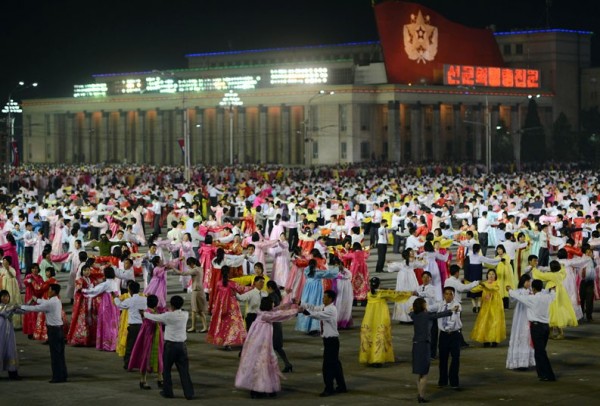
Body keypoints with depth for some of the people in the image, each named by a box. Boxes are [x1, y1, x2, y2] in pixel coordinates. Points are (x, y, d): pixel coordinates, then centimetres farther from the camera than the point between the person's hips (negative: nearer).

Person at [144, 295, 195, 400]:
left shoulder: (168, 315, -13)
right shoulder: (185, 315, 1)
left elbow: (154, 317, -3)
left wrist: (144, 313, 17)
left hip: (170, 345, -4)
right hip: (182, 345, 4)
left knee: (166, 369, 12)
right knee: (184, 370, 4)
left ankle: (168, 392, 17)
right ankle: (189, 393, 1)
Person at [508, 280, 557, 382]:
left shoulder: (532, 299, -11)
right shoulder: (547, 297, 6)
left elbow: (518, 296, 0)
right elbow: (553, 295, 30)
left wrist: (510, 290, 20)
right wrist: (552, 290, 54)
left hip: (536, 326, -6)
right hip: (546, 326, 6)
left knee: (540, 351, -4)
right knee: (540, 351, 18)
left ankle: (549, 375, -7)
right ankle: (542, 373, 25)